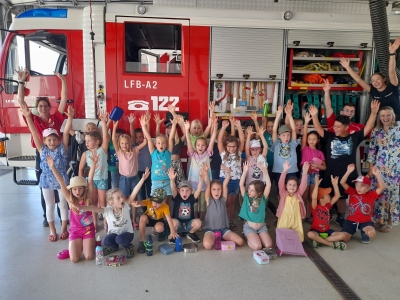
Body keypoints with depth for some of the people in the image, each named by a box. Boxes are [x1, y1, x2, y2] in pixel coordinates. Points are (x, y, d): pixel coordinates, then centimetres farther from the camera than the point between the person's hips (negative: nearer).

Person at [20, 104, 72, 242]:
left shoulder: (62, 148, -8)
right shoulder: (42, 149, -5)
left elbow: (66, 132, -19)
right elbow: (34, 132, -13)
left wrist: (70, 117, -31)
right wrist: (27, 116, -22)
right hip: (47, 180, 1)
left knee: (63, 204, 10)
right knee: (49, 206, 12)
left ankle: (63, 229, 26)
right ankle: (52, 230, 27)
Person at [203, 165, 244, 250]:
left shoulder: (223, 200, 0)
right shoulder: (209, 200, -4)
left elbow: (225, 185, -13)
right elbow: (207, 185, -17)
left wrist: (228, 173, -26)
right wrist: (205, 173, -30)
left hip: (223, 229, 2)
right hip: (210, 229, -2)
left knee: (240, 242, -15)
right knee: (207, 245, -32)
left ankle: (222, 239, 8)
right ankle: (216, 239, 2)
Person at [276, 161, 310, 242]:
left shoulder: (298, 194, 2)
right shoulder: (283, 194, -3)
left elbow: (303, 185, -10)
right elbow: (281, 183, -16)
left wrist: (304, 172, -23)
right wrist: (285, 171, -29)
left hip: (296, 220, 2)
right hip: (284, 220, -1)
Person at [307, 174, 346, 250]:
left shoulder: (328, 205, 5)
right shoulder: (315, 207, -13)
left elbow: (337, 196, 1)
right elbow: (314, 198, -34)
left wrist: (335, 184, -8)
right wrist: (317, 184, -36)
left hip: (327, 231, 6)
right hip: (316, 230, -6)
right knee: (310, 234, -38)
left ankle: (319, 240, -21)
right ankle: (332, 244, -28)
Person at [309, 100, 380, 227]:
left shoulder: (354, 137, -1)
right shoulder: (330, 137, -3)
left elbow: (368, 127, -7)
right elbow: (319, 129, -12)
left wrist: (373, 113, -18)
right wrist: (314, 116, -28)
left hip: (348, 176, 1)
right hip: (330, 175, -1)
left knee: (342, 197, 18)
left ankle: (340, 218, 37)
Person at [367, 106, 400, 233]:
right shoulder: (376, 131, 3)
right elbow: (372, 150, 4)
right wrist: (370, 168, 2)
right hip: (379, 168, 1)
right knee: (379, 194, 6)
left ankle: (388, 221, 24)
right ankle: (379, 219, 22)